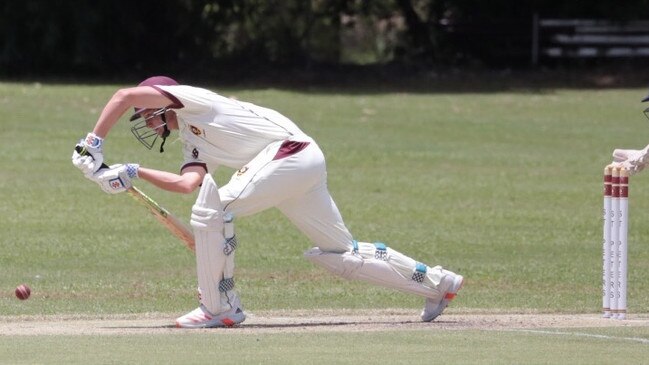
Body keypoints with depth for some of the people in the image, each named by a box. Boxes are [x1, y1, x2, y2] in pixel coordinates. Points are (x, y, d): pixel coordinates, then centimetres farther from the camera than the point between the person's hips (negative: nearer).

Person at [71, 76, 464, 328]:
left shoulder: (189, 99, 5)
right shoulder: (194, 145, 26)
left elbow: (125, 95, -7)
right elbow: (188, 183, 6)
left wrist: (93, 144, -4)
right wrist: (134, 173, 5)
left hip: (290, 150, -10)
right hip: (306, 165, 10)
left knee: (212, 209, -14)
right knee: (341, 252, 12)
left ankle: (220, 306, -7)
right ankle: (437, 283, 20)